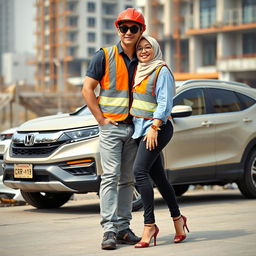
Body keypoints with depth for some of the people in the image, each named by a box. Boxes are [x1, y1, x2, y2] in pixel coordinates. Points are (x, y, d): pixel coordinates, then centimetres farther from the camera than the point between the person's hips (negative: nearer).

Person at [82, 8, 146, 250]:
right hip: (111, 126, -5)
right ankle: (109, 230, -12)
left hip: (133, 127, 5)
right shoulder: (104, 56, -3)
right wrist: (101, 119, -10)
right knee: (111, 176, -11)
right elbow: (87, 89, -5)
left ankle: (123, 228, 15)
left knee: (127, 179, 8)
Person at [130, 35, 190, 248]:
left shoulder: (162, 71, -7)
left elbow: (165, 102, -14)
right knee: (158, 177, 10)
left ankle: (149, 225, -17)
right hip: (141, 127, 8)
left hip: (157, 127, -8)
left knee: (140, 171, -19)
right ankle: (177, 219, 22)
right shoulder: (139, 71, 17)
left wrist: (154, 127, -21)